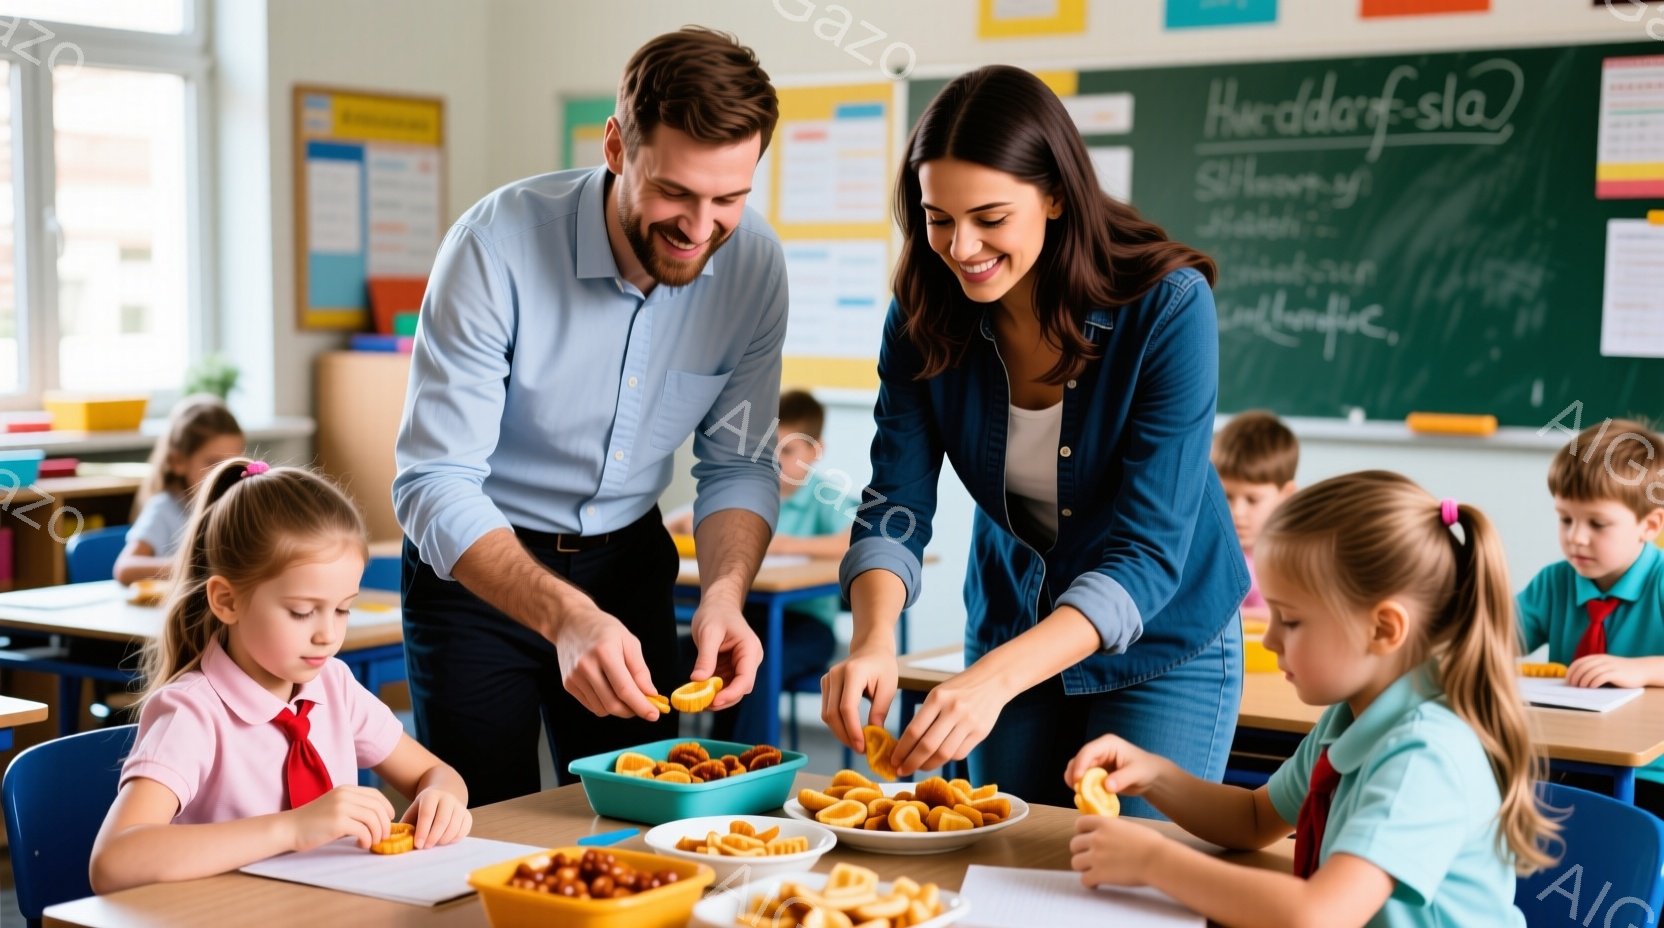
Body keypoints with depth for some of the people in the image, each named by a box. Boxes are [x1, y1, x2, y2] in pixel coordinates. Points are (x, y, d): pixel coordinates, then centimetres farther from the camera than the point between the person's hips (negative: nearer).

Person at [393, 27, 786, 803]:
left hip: (628, 560, 4)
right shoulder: (498, 245, -26)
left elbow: (738, 465, -4)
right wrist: (565, 617, -42)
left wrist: (723, 596, -24)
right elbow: (435, 487, -28)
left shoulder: (754, 263, -13)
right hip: (478, 564, -3)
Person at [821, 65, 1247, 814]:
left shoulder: (1168, 307, -27)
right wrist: (872, 639, -36)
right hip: (1008, 630, 4)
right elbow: (894, 507, -15)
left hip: (1162, 648, -4)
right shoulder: (925, 315, -13)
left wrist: (996, 679, -43)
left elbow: (1147, 554, -30)